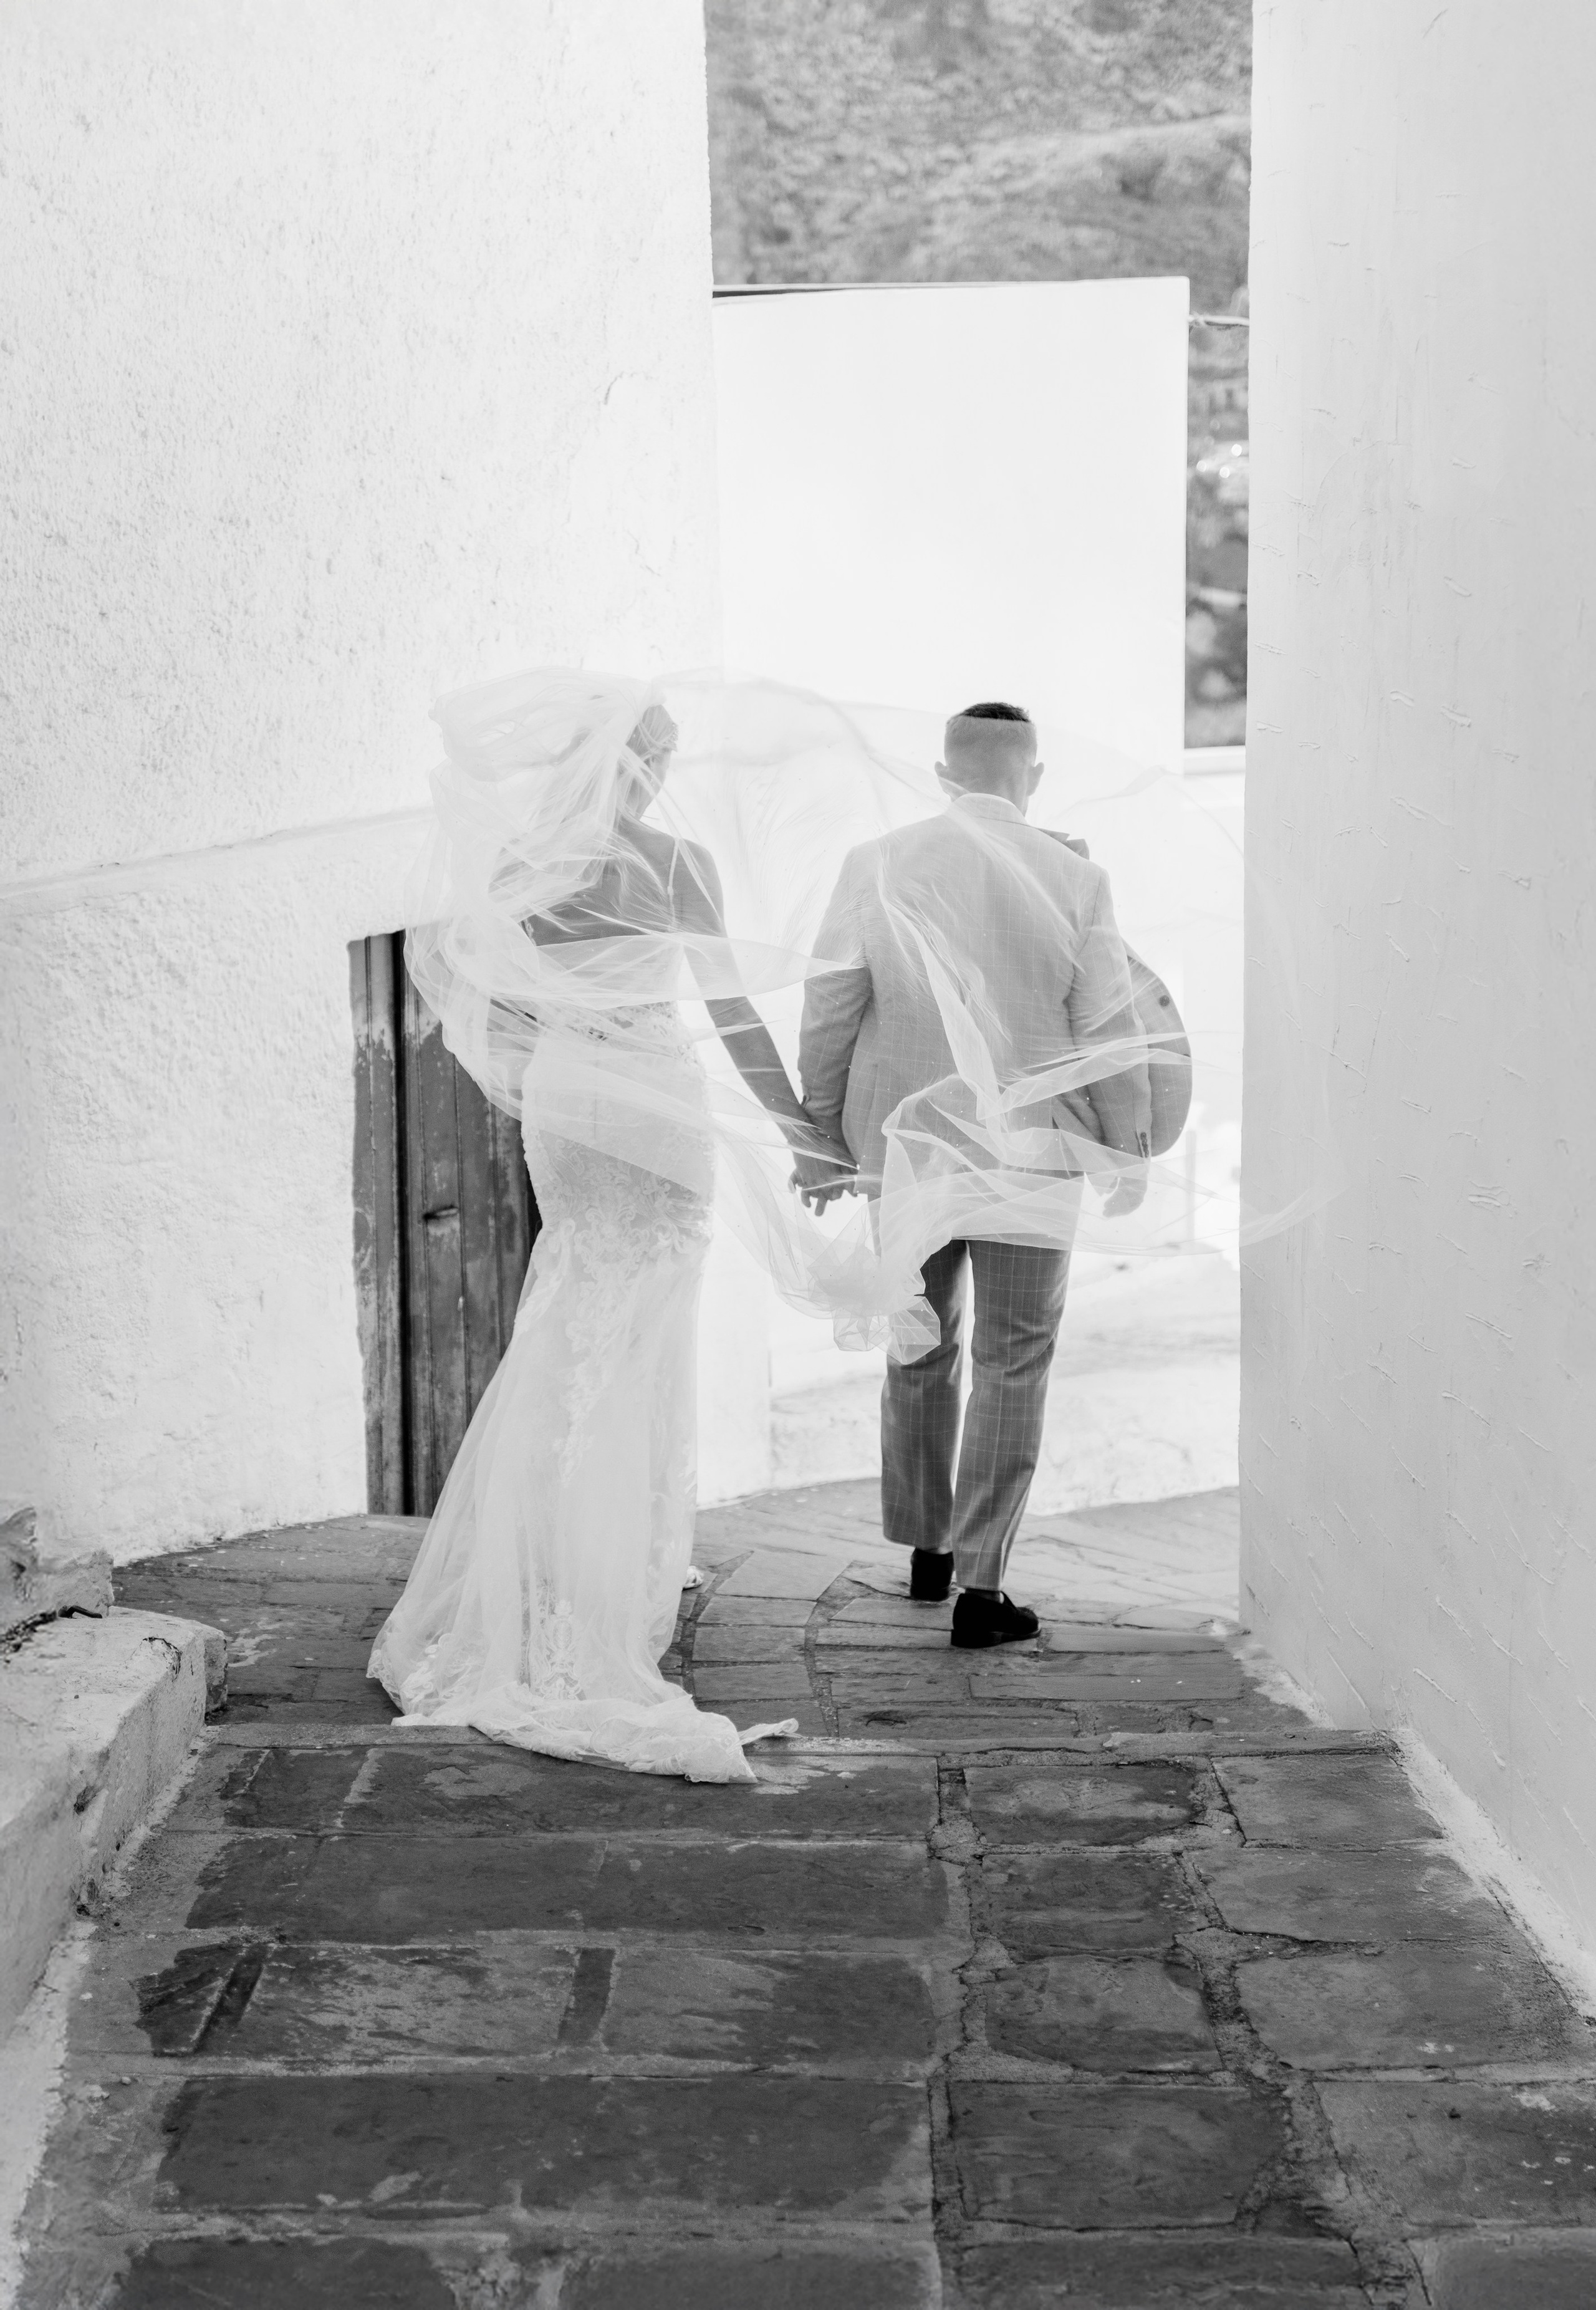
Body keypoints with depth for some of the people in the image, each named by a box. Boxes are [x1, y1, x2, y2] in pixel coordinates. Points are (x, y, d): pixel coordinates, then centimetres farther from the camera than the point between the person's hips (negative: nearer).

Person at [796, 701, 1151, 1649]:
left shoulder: (876, 866, -4)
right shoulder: (1074, 878, -8)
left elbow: (829, 1017, -1)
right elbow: (1110, 1032, -4)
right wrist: (1130, 1150, 8)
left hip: (906, 1145, 2)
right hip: (1029, 1154, -2)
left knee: (920, 1351, 18)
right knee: (1012, 1364, 4)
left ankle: (927, 1552, 29)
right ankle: (981, 1585, 1)